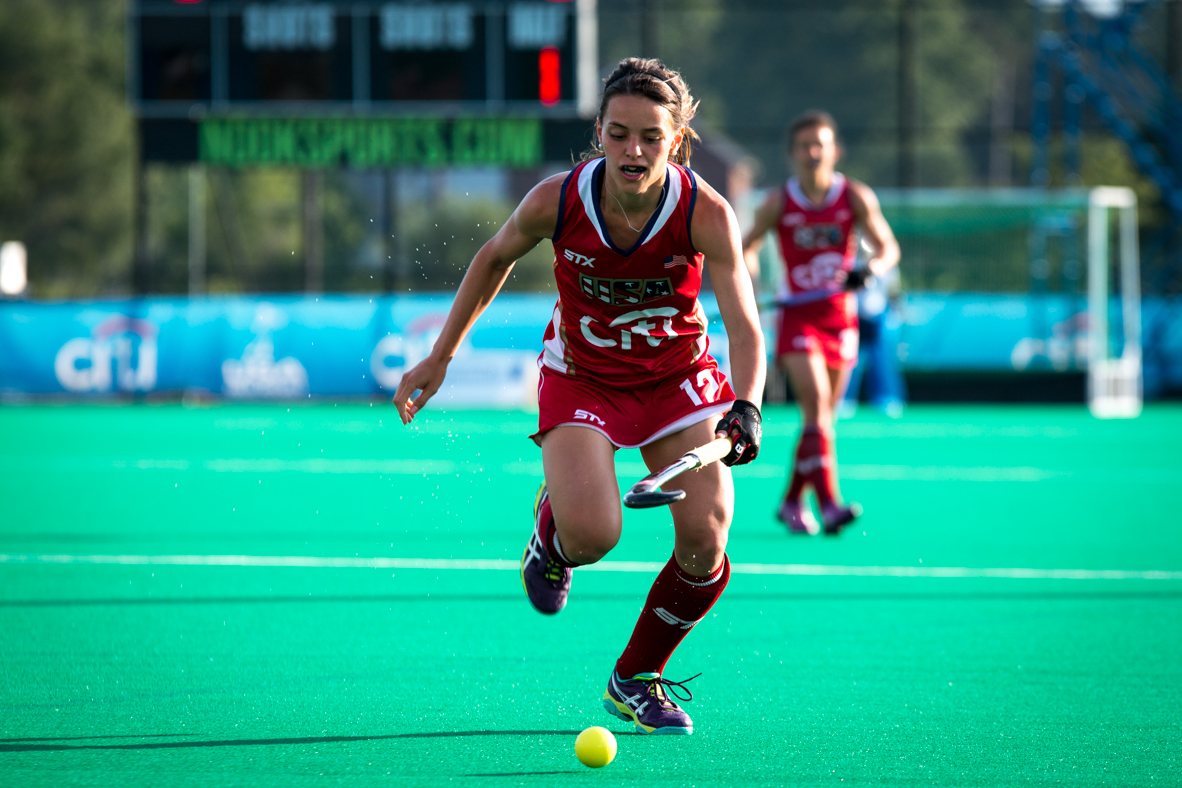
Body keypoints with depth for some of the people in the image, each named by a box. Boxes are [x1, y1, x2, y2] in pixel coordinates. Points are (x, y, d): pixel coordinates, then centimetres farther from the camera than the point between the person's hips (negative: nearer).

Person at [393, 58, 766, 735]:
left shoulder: (707, 215, -26)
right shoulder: (556, 202, -24)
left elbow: (745, 328, -30)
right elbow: (495, 259, -2)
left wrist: (746, 407, -49)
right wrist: (440, 359, 3)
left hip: (679, 376, 1)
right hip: (581, 377, -1)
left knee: (705, 542, -12)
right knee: (592, 533, -25)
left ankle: (635, 680, 15)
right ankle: (551, 530, 15)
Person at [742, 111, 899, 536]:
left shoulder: (855, 197, -3)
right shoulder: (779, 203, -5)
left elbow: (888, 249, -4)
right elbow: (747, 248, 7)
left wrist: (870, 269, -26)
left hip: (840, 317, 3)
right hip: (797, 316, -3)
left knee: (823, 416, 10)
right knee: (815, 404, -19)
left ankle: (792, 502, 26)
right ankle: (829, 503, -27)